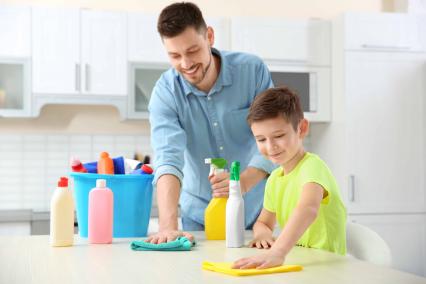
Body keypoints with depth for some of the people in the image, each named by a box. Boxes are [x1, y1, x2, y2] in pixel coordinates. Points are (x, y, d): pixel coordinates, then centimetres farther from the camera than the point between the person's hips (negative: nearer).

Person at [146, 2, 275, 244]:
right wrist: (168, 225, -39)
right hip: (199, 214, 0)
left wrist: (243, 183, -32)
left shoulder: (253, 70, -12)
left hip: (254, 211, 0)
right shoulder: (165, 92, -12)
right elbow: (168, 158, -24)